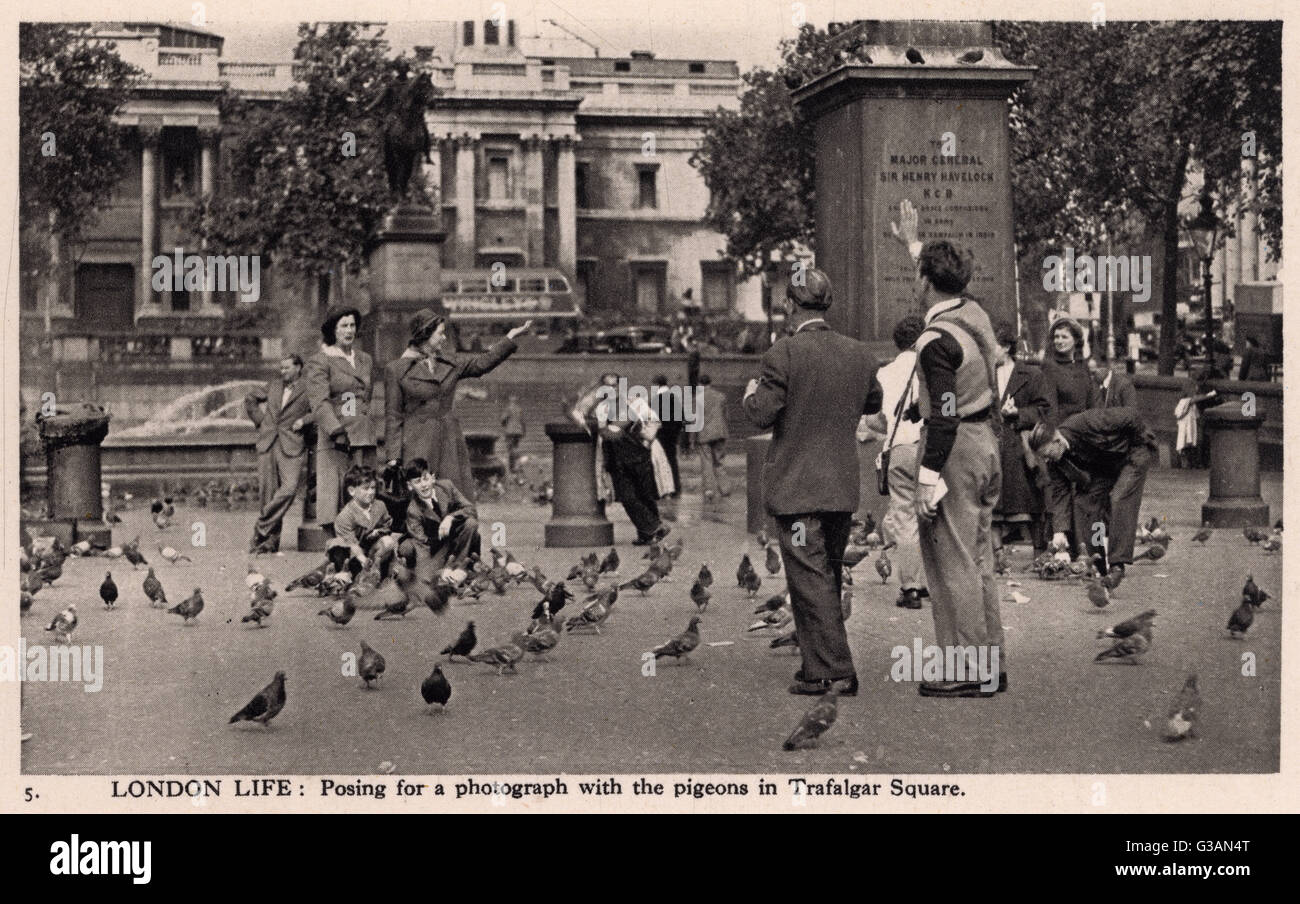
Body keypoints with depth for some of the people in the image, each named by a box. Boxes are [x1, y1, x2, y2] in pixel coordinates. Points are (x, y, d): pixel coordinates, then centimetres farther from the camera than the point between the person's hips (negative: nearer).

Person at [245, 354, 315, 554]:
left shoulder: (307, 390, 5)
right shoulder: (273, 386, 17)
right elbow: (250, 399, 30)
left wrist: (304, 420, -9)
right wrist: (259, 419, 20)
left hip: (291, 446, -3)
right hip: (267, 444, 3)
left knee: (289, 487, -21)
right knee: (268, 491, 0)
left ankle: (262, 528, -10)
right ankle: (271, 541, 6)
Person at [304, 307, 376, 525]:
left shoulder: (365, 360, 19)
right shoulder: (319, 362, 0)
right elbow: (320, 402, -12)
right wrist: (337, 431, -23)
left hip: (363, 438, 5)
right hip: (334, 440, -5)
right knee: (332, 489, -10)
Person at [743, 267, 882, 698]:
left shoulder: (783, 354, -14)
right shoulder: (859, 354, 4)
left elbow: (762, 415, -13)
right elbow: (872, 402, 18)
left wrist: (752, 393, 8)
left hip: (797, 485, -6)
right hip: (843, 485, 6)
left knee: (809, 579, -3)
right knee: (829, 576, 17)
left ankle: (834, 671, -5)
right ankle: (821, 663, 27)